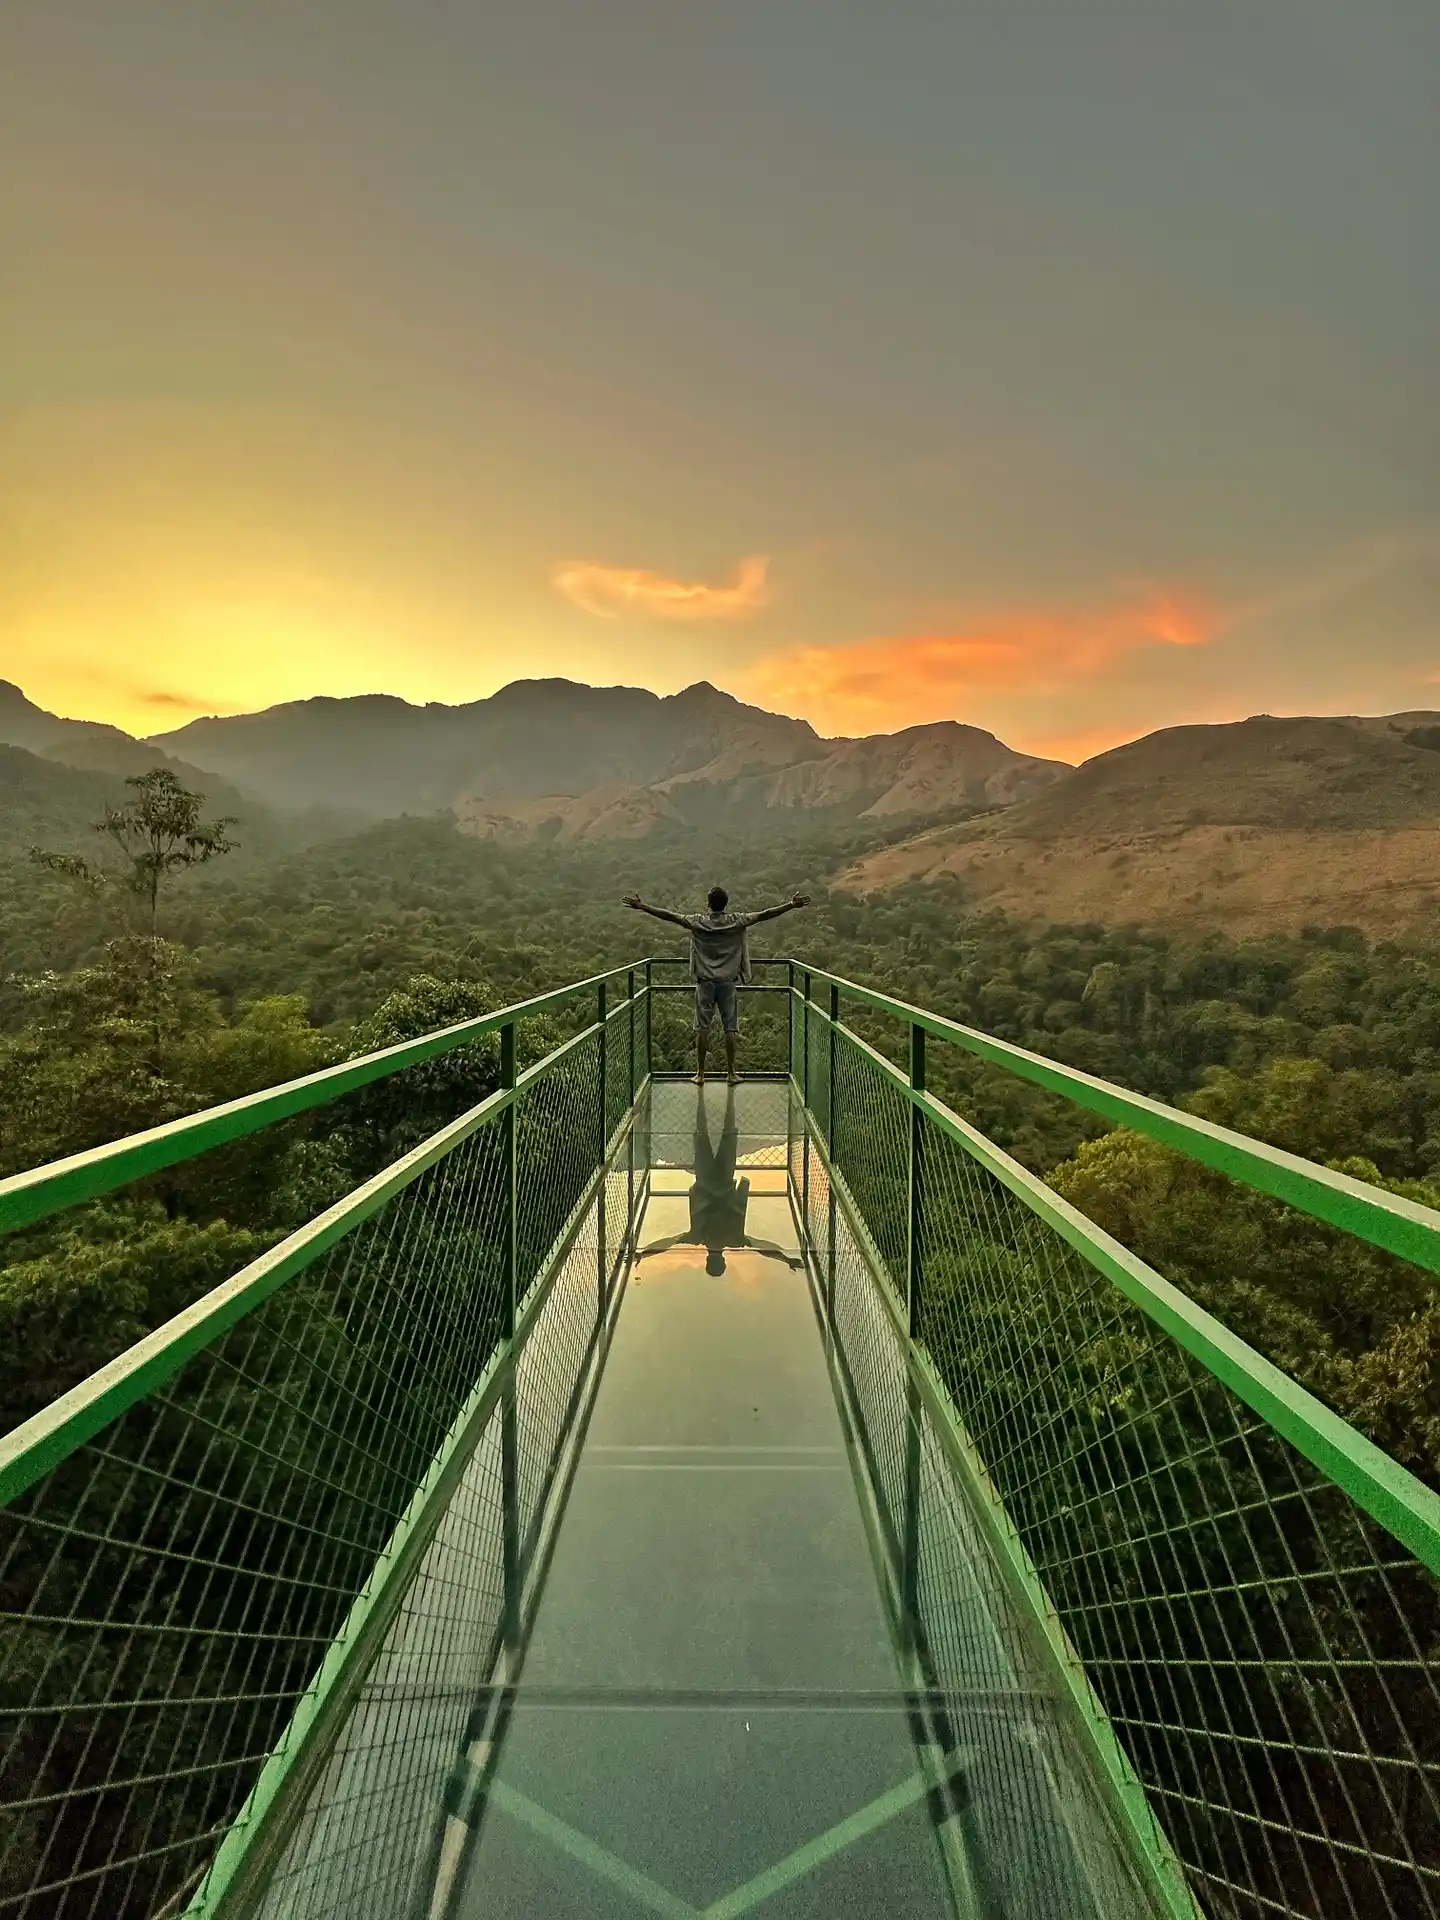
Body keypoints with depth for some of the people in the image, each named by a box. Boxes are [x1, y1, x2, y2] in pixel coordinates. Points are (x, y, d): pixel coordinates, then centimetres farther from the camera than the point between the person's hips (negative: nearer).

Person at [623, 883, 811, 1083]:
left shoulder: (697, 922, -3)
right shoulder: (736, 922, -3)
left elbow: (668, 915, -3)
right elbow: (764, 915, -2)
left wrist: (642, 907, 2)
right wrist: (792, 905, 3)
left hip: (705, 982, 0)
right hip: (729, 982, 0)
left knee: (702, 1028, 4)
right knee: (731, 1028, 6)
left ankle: (700, 1074, 9)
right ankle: (731, 1073, 10)